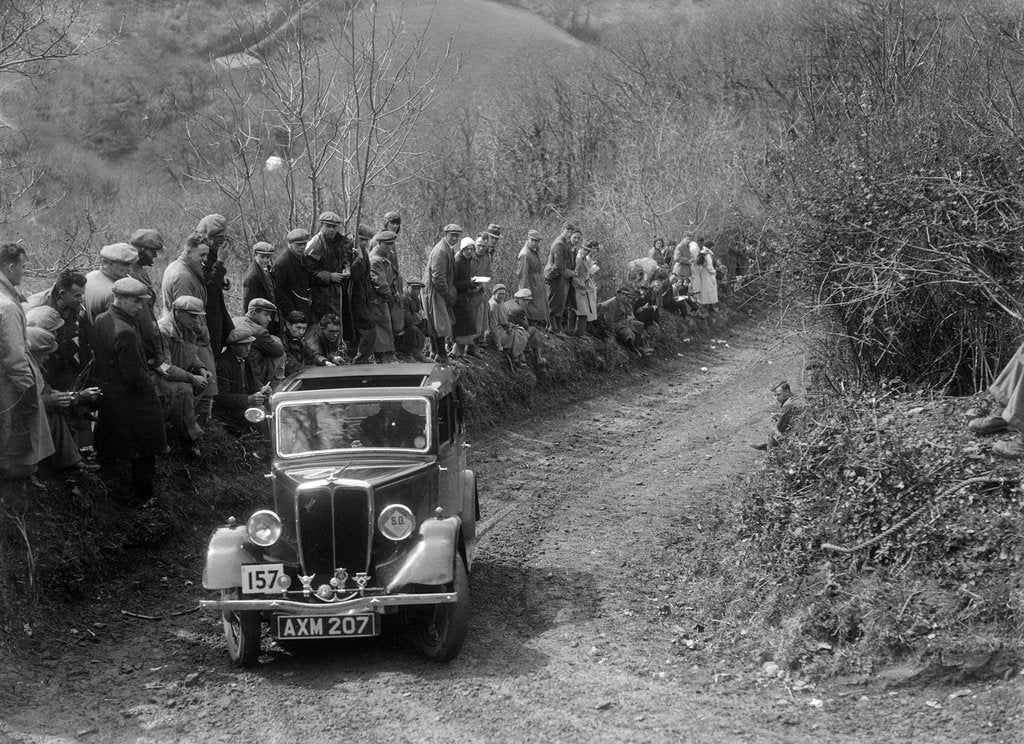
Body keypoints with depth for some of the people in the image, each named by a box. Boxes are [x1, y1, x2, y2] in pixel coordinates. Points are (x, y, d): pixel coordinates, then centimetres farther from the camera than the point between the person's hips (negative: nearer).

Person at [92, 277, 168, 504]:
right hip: (133, 398, -8)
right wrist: (150, 387, -9)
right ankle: (144, 494, 18)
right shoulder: (125, 332, -30)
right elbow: (134, 374, -27)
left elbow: (98, 357, 10)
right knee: (144, 450, 8)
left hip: (107, 390, 8)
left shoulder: (101, 320, -2)